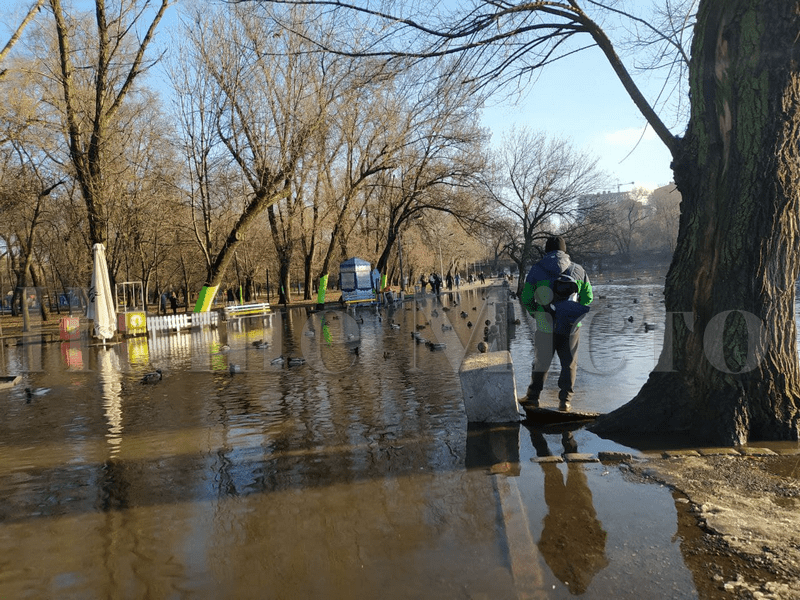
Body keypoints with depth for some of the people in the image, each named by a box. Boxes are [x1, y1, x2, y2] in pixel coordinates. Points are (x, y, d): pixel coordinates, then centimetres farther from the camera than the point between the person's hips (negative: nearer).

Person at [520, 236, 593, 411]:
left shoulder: (536, 270, 1)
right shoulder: (578, 270, 5)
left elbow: (526, 299, 2)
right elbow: (588, 298, 9)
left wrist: (536, 313, 19)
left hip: (545, 326, 0)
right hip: (571, 326, 0)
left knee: (541, 363, 14)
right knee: (569, 364, 13)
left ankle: (533, 396, 21)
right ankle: (565, 400, 14)